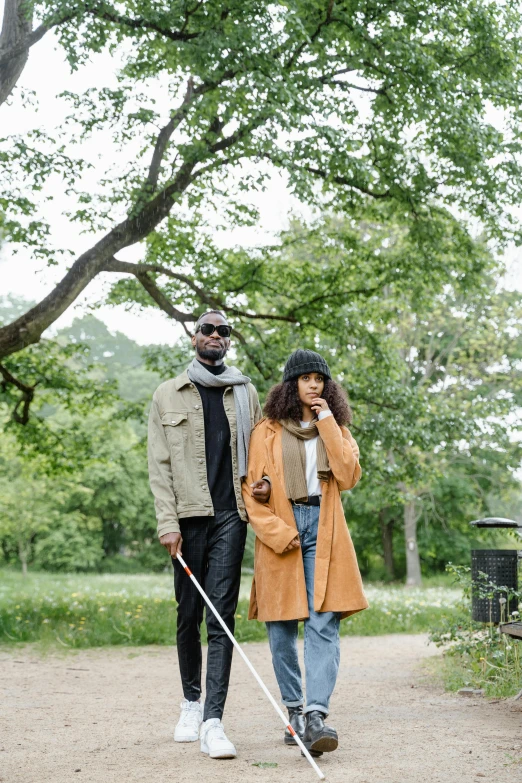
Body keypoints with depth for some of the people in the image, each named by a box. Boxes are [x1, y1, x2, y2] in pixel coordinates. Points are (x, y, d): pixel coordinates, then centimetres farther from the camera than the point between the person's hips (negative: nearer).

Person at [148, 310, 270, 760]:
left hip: (230, 514, 0)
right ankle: (191, 701, 28)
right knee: (189, 614, 8)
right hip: (188, 515, 0)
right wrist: (167, 521, -6)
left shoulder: (245, 393, 14)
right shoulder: (169, 395, 9)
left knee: (222, 616, -8)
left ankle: (213, 720, -11)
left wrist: (264, 482, -2)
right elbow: (159, 464, 4)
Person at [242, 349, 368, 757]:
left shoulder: (337, 429, 15)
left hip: (324, 532, 1)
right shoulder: (268, 431, 8)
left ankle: (316, 716, -19)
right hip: (280, 530, 0)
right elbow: (251, 491, 3)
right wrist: (278, 533, -9)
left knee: (323, 625, -13)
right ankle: (294, 710, 16)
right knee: (281, 628, 2)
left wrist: (327, 424, -4)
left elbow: (349, 477, -3)